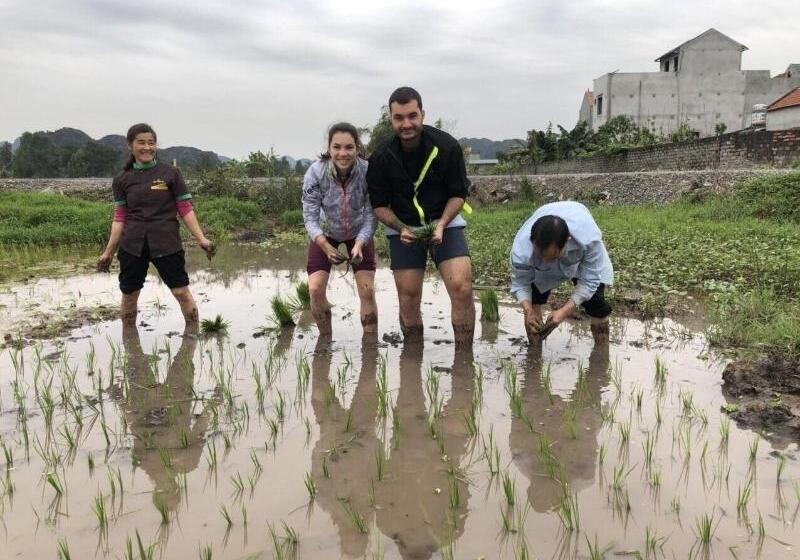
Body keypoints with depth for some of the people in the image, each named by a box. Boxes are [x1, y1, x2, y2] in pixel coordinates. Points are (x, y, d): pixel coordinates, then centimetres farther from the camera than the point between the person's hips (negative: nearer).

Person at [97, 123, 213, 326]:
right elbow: (120, 218, 9)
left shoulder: (170, 173, 0)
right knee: (129, 295, 9)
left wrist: (201, 238, -7)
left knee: (182, 291, -4)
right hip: (132, 245, 3)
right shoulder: (122, 180, 7)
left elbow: (185, 209, 1)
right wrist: (109, 251, 7)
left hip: (166, 243, -2)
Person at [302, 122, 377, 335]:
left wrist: (359, 244, -38)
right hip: (325, 233, 0)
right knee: (315, 290, -8)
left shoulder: (368, 172, -30)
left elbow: (371, 215, -22)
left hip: (358, 233, 0)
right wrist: (326, 247, -39)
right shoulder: (315, 172, -29)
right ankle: (325, 339, 14)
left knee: (367, 291, -8)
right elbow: (310, 217, -24)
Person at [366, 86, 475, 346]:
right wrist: (401, 228, -20)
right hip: (403, 228, 1)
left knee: (462, 288, -17)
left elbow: (458, 194, -5)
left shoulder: (447, 146, -14)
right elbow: (379, 205, -1)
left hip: (445, 221, -1)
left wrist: (441, 225, -21)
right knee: (408, 300, 1)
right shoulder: (381, 158, -11)